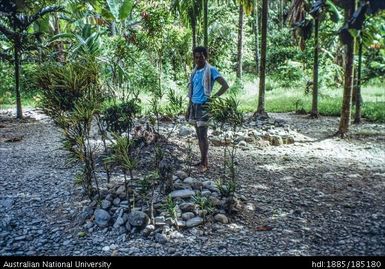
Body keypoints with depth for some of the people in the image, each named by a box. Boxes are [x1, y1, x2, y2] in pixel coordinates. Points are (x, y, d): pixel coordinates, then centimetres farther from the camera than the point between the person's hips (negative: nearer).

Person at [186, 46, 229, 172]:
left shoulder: (211, 70, -8)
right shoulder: (194, 72, 13)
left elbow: (225, 85, -13)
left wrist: (213, 97, -14)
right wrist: (188, 109, 17)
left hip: (204, 106, -7)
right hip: (194, 105, 7)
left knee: (203, 135, -8)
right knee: (199, 135, 11)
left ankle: (204, 163, 0)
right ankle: (203, 160, 19)